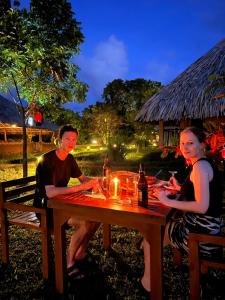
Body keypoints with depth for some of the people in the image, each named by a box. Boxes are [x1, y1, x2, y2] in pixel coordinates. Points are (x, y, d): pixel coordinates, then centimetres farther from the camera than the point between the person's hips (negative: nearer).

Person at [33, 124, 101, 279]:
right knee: (86, 222, -25)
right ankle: (69, 263, -3)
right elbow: (50, 193, -34)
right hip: (46, 208, -8)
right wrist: (81, 187, -37)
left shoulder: (69, 159, 4)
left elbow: (82, 178, 14)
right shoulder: (47, 160, -22)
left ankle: (80, 253, 11)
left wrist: (92, 181, -9)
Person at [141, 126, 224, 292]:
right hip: (208, 228, 9)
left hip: (200, 234, -9)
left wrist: (169, 201, -22)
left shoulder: (200, 166, -21)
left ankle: (148, 280, 26)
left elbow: (202, 207, -29)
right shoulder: (205, 163, 8)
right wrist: (179, 188, 14)